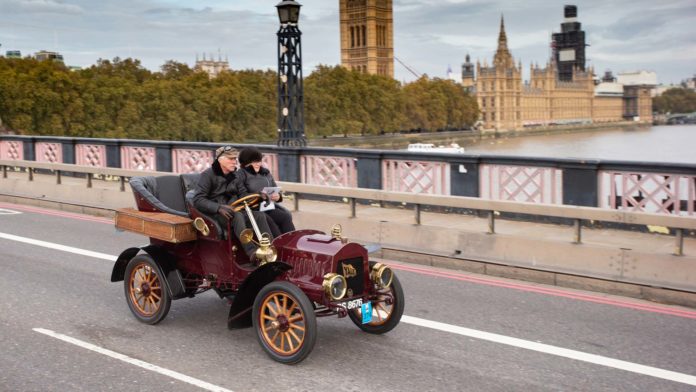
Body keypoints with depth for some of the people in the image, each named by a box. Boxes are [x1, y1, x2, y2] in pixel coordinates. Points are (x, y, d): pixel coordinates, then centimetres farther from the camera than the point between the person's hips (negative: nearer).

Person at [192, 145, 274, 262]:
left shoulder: (234, 176, 16)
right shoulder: (208, 175, -6)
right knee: (237, 215, -37)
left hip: (231, 210, 7)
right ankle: (252, 253, -52)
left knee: (260, 215, -18)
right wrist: (219, 207, -30)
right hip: (214, 214, -7)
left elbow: (241, 196, 24)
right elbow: (198, 200, -15)